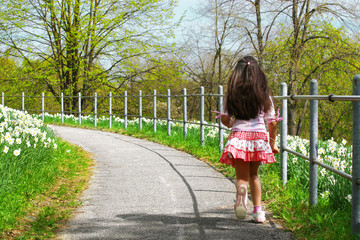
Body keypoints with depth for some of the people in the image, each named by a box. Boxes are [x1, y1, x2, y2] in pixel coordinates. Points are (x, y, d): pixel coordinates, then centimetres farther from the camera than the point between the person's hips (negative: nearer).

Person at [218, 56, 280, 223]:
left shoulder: (231, 94, 2)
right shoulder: (264, 95, 5)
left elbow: (225, 119, 0)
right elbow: (272, 122, 5)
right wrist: (272, 144, 17)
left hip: (239, 136, -2)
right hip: (259, 136, 2)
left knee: (242, 176, 3)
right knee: (254, 174, 20)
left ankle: (241, 189, -33)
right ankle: (258, 210, 13)